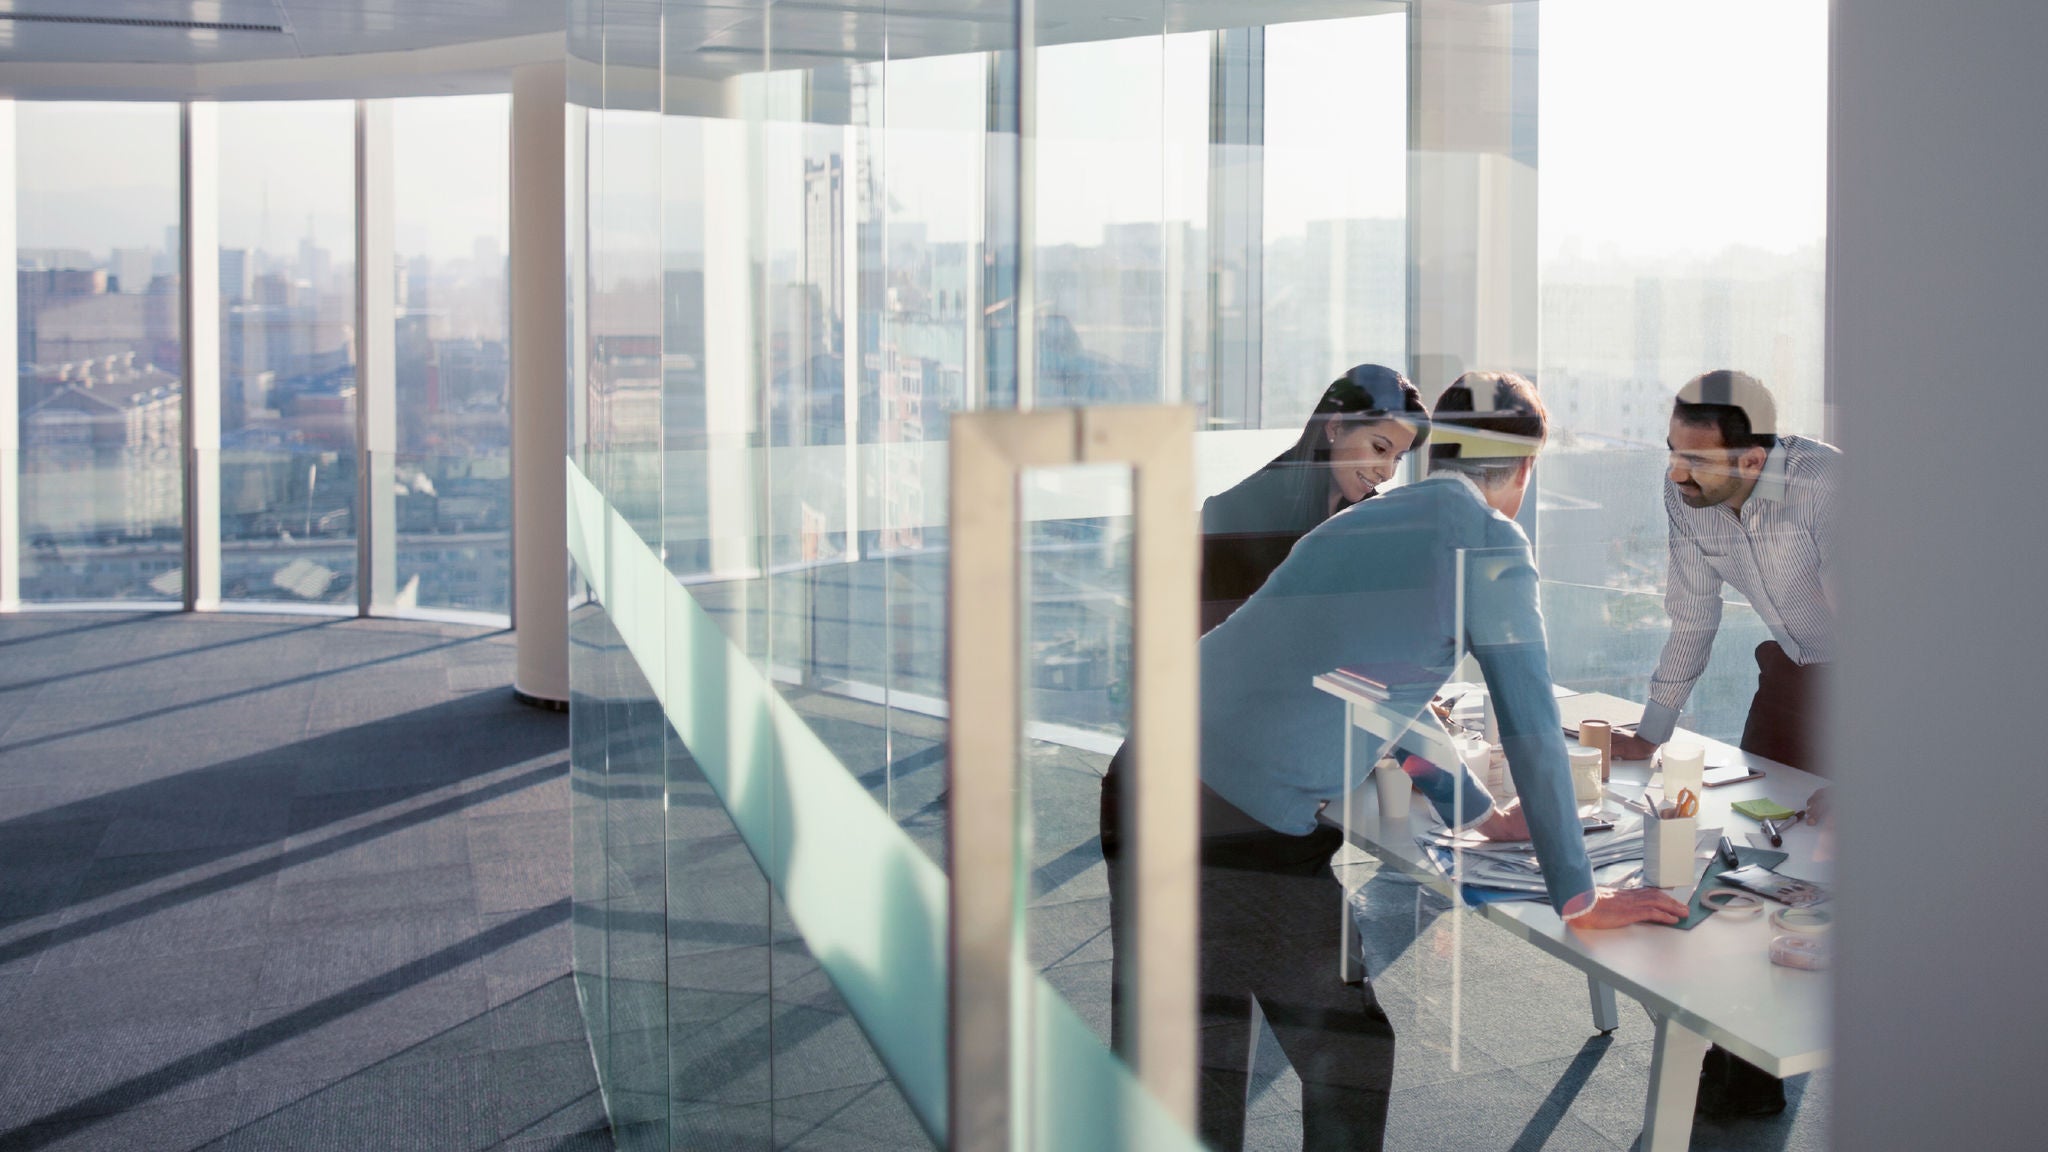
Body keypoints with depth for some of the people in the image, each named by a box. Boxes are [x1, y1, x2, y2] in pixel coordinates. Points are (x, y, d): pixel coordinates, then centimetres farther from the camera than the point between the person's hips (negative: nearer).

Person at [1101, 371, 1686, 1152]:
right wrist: (1578, 900, 9)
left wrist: (1483, 814, 46)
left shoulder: (1359, 523, 23)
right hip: (1257, 824, -7)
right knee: (1347, 1065, 12)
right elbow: (1533, 731, 0)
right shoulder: (1490, 543, 1)